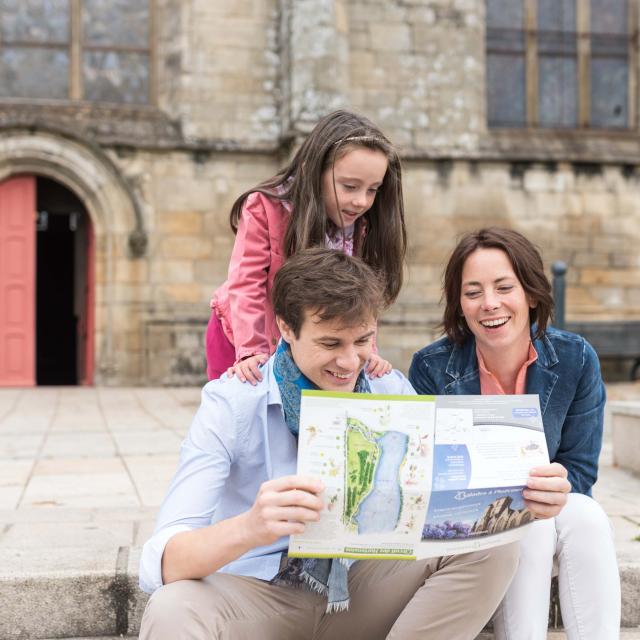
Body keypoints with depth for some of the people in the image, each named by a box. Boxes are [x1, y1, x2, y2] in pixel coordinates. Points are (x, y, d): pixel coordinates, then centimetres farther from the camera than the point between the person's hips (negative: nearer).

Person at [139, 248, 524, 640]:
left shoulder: (393, 392, -3)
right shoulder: (231, 403, -16)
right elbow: (164, 562, -25)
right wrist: (249, 528, -47)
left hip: (359, 588, 5)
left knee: (490, 547, -17)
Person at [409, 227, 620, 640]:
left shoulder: (575, 360, -10)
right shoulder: (432, 368, -15)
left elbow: (580, 471, -4)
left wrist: (554, 485, -28)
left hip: (551, 514, 2)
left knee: (586, 517, -29)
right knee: (530, 528, -31)